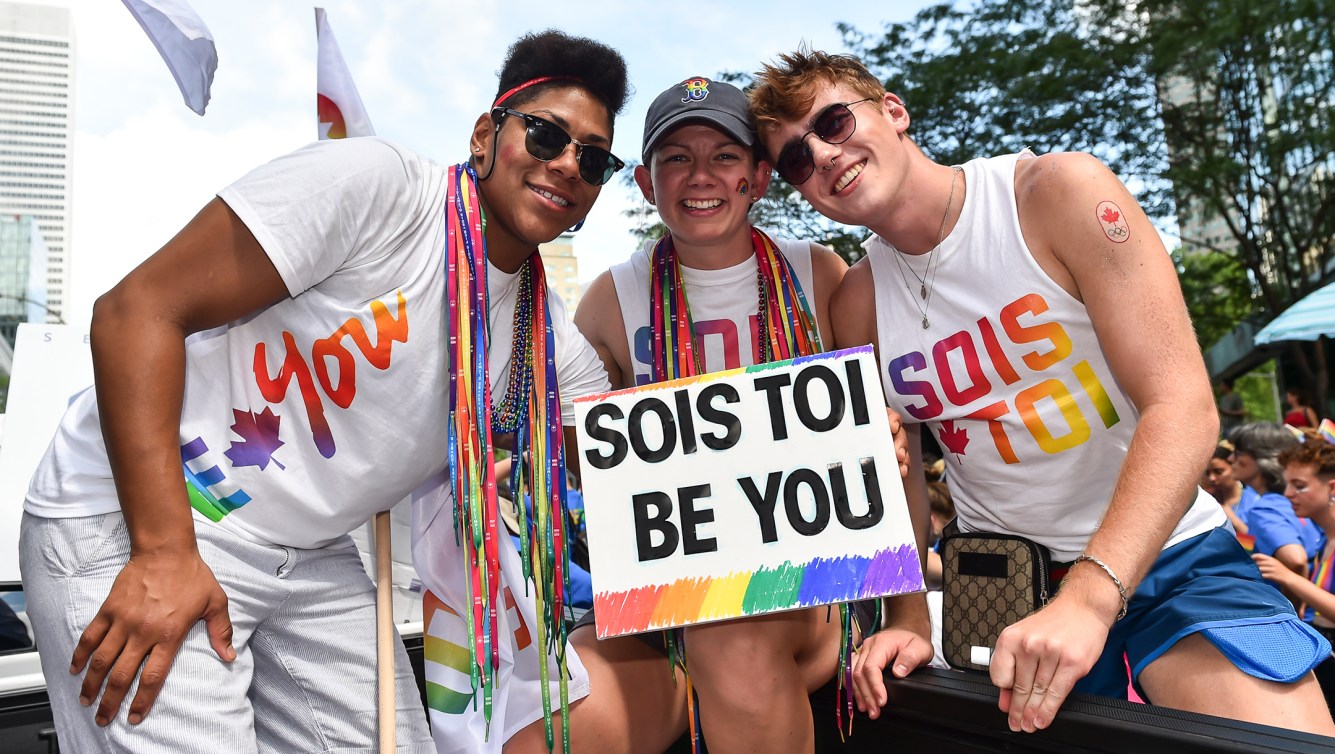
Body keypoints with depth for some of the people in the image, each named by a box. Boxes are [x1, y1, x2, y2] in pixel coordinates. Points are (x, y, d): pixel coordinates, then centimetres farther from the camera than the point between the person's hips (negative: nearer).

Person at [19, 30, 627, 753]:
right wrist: (163, 552, -24)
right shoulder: (374, 181, -18)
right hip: (130, 521, -6)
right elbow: (136, 309, -20)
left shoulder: (550, 346, 2)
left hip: (313, 559, 7)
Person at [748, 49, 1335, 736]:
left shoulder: (1059, 193, -14)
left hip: (1162, 550, -2)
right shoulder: (856, 305, -4)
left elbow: (1183, 406, -19)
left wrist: (1090, 597, -29)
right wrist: (907, 619, -7)